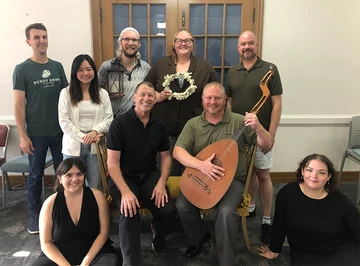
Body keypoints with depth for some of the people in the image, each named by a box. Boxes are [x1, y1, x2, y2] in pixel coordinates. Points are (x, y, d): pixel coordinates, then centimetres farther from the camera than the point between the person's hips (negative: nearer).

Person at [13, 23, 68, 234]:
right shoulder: (22, 69, -4)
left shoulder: (57, 67, 6)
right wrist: (23, 135, -11)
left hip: (60, 131, 3)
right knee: (36, 175, 9)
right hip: (36, 133, -3)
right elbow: (19, 104, -6)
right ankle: (35, 215, 26)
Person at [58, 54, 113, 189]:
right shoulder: (66, 93, 2)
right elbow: (64, 121, -5)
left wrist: (95, 131, -15)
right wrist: (82, 137, -14)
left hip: (96, 146, 2)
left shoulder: (102, 93, 8)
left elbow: (109, 118, 2)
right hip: (73, 146, -1)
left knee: (94, 187, 9)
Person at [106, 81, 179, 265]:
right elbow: (112, 163, -13)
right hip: (123, 177, -3)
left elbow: (166, 157, 9)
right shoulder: (119, 123, -11)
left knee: (168, 211, -17)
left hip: (150, 175, 4)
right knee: (129, 213, -30)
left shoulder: (159, 125, 3)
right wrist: (125, 191, -25)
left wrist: (161, 183, -8)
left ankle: (158, 233, 20)